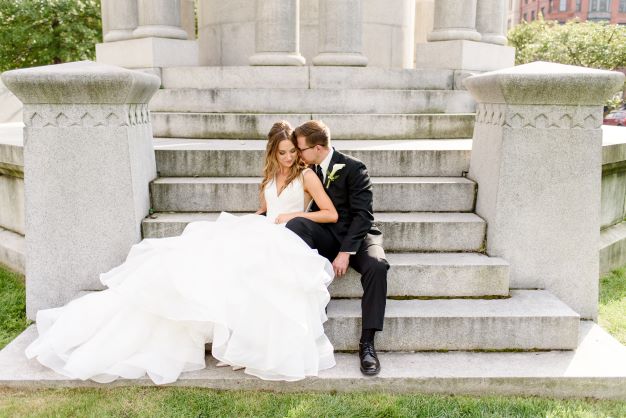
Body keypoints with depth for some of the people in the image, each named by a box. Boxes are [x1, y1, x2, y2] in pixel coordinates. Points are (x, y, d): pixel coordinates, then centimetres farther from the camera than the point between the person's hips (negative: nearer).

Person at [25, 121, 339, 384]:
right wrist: (245, 223, 12)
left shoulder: (307, 175, 3)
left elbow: (332, 215, -1)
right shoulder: (270, 174, 20)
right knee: (202, 253, -17)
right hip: (261, 234, 5)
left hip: (287, 241, -5)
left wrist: (295, 214, -9)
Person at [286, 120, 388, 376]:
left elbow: (363, 214, -16)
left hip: (357, 235, -3)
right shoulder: (310, 171, 8)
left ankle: (367, 342, -27)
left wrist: (345, 252, -25)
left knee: (376, 266, -34)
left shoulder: (353, 169, -9)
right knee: (296, 224, -27)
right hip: (326, 236, 4)